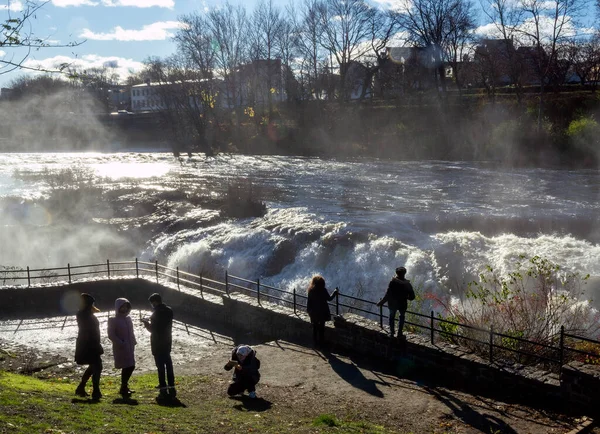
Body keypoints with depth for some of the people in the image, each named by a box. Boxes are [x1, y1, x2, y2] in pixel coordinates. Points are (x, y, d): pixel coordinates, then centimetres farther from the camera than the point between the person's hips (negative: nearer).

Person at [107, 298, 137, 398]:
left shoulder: (128, 318, 12)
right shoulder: (113, 320, -8)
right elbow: (111, 335, -12)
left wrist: (133, 342, 8)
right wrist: (121, 343, -19)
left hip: (129, 347, 7)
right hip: (120, 348, -7)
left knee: (131, 366, 9)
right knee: (127, 367, -9)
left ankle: (124, 387, 22)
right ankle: (124, 389, 2)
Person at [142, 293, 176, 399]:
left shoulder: (156, 313, -17)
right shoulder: (169, 311, 5)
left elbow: (152, 329, -14)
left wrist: (146, 322, 3)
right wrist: (150, 322, 17)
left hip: (157, 343, -7)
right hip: (167, 342, 7)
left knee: (160, 366, -2)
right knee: (168, 364, 13)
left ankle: (163, 390, -1)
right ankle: (171, 388, 15)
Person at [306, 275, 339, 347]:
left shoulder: (311, 290, -8)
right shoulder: (323, 290, -16)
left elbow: (309, 301, -3)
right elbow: (329, 298, -5)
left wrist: (308, 310, 9)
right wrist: (335, 292, 9)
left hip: (313, 312, 3)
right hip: (322, 312, -3)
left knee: (315, 327, 14)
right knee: (321, 327, 9)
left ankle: (315, 341, 21)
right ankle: (321, 342, 14)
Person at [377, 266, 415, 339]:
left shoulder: (393, 282, -24)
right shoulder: (407, 284, -17)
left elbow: (387, 294, -25)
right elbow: (412, 297, -11)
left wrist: (381, 303, -15)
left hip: (392, 304, -1)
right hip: (402, 304, 1)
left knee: (392, 316, 26)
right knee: (402, 316, 28)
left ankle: (391, 333, 33)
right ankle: (399, 333, 29)